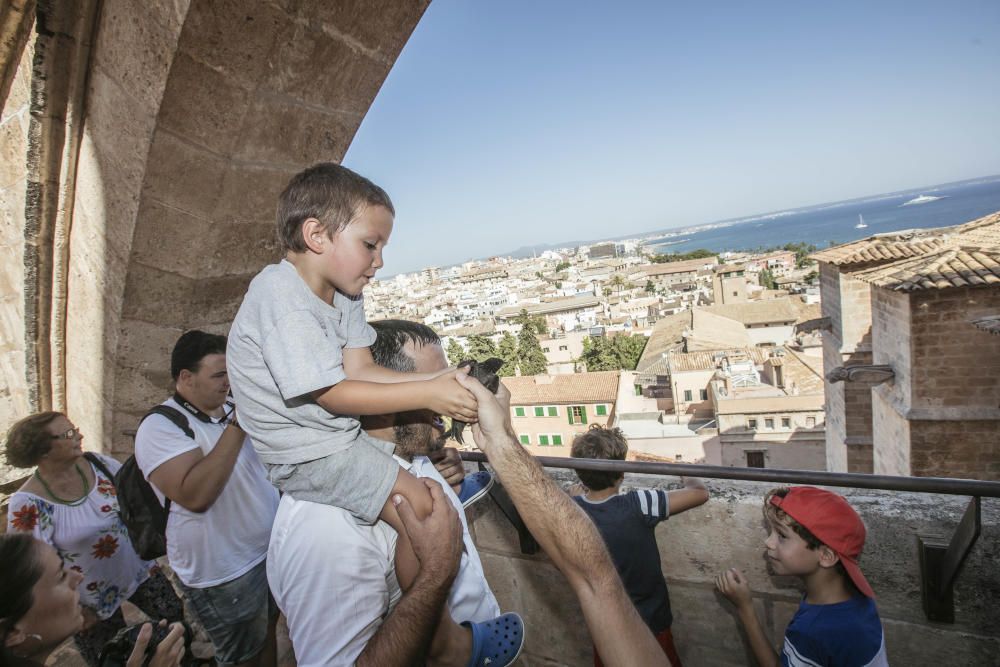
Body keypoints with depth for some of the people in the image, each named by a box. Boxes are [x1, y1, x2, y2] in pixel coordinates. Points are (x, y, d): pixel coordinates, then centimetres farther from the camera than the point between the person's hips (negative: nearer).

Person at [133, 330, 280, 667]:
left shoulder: (230, 410, 5)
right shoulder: (160, 427, -18)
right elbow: (195, 495, -34)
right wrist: (236, 427, -33)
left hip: (271, 549, 7)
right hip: (227, 573, -7)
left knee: (267, 634, 24)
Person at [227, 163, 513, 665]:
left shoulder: (344, 295, 4)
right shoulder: (280, 294, -25)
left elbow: (358, 368, -4)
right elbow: (332, 394, -27)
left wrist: (436, 379, -18)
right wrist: (426, 395, -29)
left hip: (341, 435, 10)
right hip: (308, 454, -10)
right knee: (423, 511, -16)